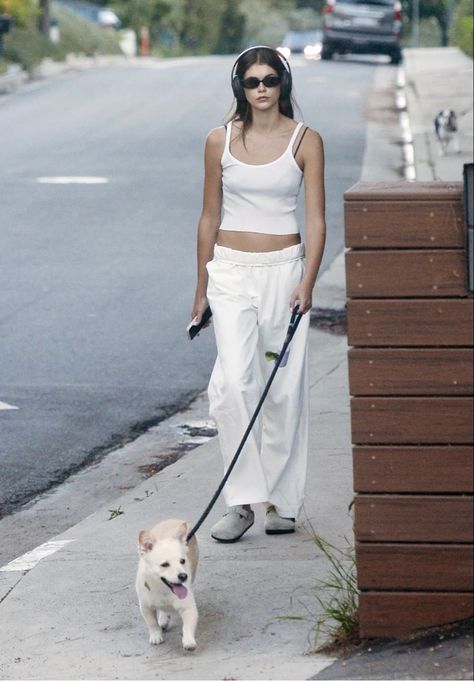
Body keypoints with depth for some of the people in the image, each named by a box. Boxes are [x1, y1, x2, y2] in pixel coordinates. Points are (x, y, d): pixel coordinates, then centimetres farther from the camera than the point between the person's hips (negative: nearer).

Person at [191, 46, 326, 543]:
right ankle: (242, 500, -12)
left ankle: (282, 501, 14)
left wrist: (307, 282, -16)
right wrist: (202, 288, 12)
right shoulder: (220, 141, 4)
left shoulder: (305, 141, 0)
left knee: (284, 388, 2)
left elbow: (316, 220, -4)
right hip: (231, 271, 0)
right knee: (234, 380, -17)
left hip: (285, 269, 0)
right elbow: (209, 217, 11)